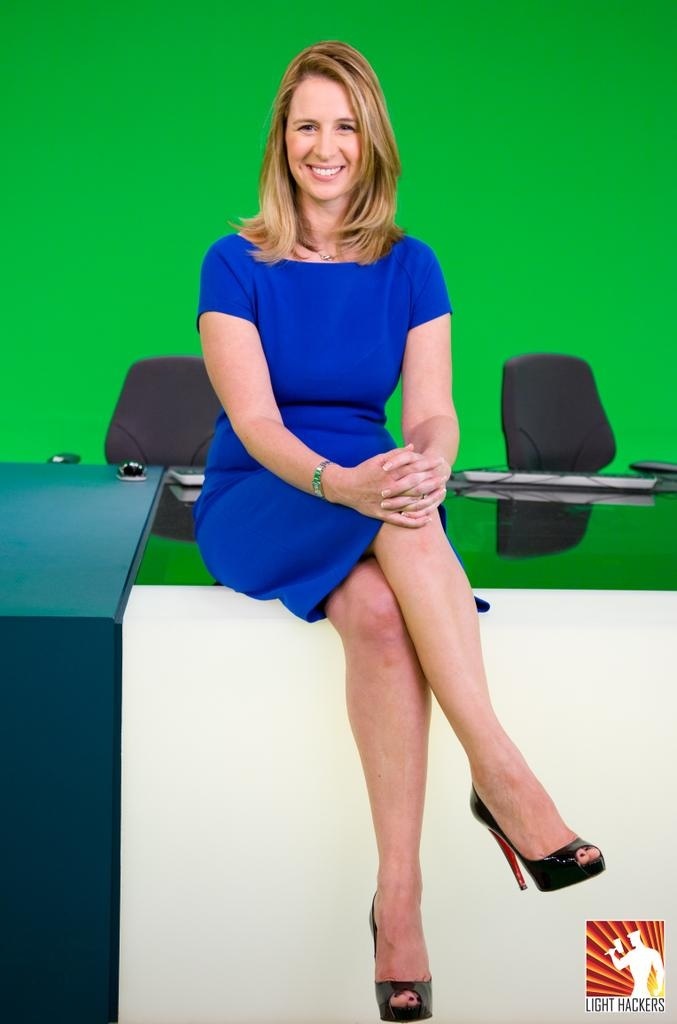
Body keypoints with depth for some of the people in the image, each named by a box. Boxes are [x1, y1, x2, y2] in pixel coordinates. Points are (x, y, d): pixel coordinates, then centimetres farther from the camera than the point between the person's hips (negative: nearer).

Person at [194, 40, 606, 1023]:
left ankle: (399, 896, -33)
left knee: (383, 615, -34)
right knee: (388, 567, -37)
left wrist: (428, 469, -29)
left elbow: (433, 413, -4)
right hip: (255, 504, -2)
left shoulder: (409, 267, 6)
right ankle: (501, 772, -35)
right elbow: (255, 422, -12)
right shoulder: (238, 264, -2)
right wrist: (341, 483, -32)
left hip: (373, 499, 2)